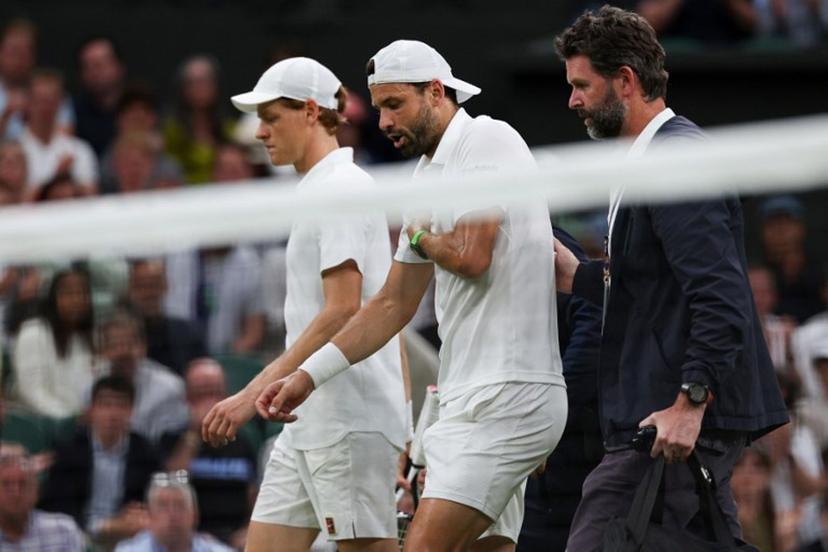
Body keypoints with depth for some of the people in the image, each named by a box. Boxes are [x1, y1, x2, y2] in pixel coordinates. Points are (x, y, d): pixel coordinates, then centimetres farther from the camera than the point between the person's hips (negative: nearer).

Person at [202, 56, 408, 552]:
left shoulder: (341, 186, -10)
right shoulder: (318, 189, 19)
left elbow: (341, 310, -19)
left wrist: (256, 393, -22)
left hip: (351, 420, -10)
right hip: (309, 419, 10)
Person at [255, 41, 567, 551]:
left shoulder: (488, 139, -7)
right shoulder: (428, 177, 20)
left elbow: (471, 256, -20)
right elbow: (394, 305, 24)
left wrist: (422, 237, 3)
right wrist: (309, 374, 19)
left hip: (509, 395, -9)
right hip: (471, 401, 10)